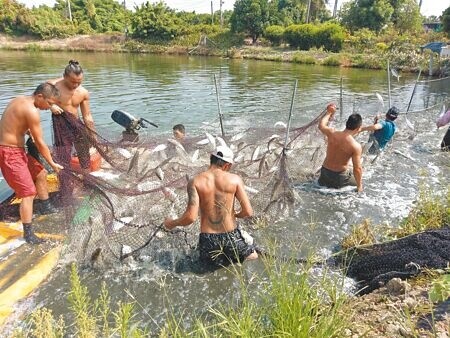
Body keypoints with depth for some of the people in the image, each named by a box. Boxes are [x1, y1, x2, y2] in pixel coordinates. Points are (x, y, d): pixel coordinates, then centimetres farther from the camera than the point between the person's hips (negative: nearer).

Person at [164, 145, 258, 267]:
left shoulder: (195, 182, -8)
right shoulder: (235, 179, -7)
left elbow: (191, 217, -16)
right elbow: (248, 212, -9)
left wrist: (172, 223, 4)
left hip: (208, 240, 2)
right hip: (231, 237, -1)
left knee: (208, 259, 37)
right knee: (253, 256, 29)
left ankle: (218, 258, 11)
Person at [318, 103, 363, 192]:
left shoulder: (331, 133, -13)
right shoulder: (356, 146, -22)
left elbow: (321, 125, 12)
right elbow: (357, 169, -19)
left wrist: (329, 112, 26)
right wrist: (359, 186, -5)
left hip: (324, 172, 4)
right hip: (340, 176, -4)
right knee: (358, 184, 20)